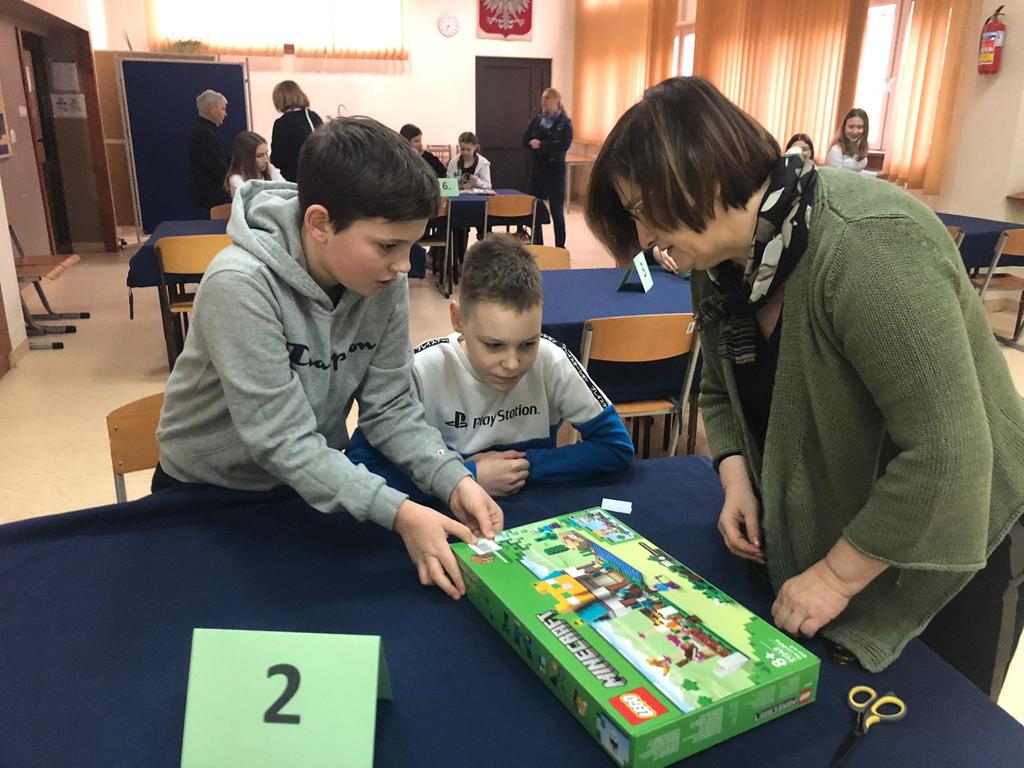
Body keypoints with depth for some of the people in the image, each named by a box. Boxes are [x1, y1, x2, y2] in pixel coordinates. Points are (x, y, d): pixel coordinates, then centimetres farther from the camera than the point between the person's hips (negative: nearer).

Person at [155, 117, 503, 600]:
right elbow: (282, 442, -32)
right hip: (209, 492, -3)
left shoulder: (383, 280, -16)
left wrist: (453, 479, -26)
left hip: (316, 484, 4)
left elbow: (390, 407, -11)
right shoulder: (241, 285, -32)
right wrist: (398, 513, -39)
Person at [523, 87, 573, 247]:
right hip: (536, 170, 4)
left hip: (555, 172, -4)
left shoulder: (564, 122, -3)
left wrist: (541, 145, -17)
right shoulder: (536, 120, 9)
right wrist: (548, 147, -12)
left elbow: (563, 146, -16)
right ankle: (537, 247, 18)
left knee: (557, 212, 2)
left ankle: (560, 248, 10)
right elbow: (525, 141, 0)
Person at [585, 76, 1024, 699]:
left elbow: (947, 454, -33)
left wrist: (837, 575, -24)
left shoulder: (868, 249, -32)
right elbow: (723, 391, 7)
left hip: (947, 537, -6)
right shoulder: (719, 262, -6)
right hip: (819, 530, 7)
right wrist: (737, 479, -11)